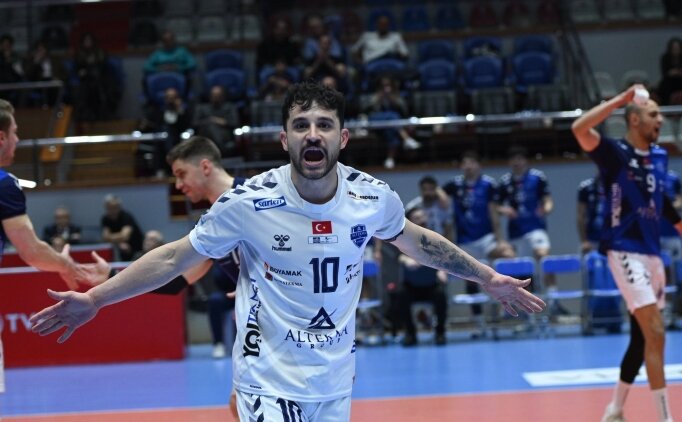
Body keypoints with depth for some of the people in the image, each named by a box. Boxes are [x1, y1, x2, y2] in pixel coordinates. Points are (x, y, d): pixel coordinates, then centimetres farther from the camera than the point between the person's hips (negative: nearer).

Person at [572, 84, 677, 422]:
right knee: (655, 334, -15)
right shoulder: (615, 153, -8)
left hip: (652, 253, 8)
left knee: (642, 338, 11)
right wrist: (621, 99, -23)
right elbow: (580, 129, -26)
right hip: (626, 252, -8)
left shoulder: (659, 159, 12)